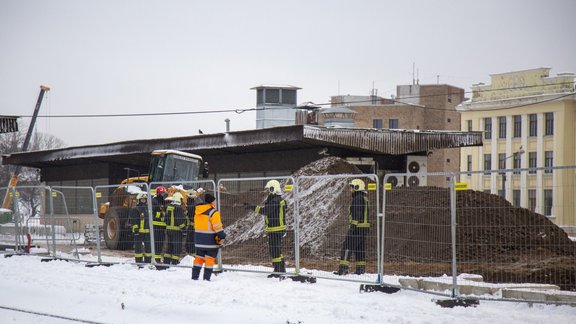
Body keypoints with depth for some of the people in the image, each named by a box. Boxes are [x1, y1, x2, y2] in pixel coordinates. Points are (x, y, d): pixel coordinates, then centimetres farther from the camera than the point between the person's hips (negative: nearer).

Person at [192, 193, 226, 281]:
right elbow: (217, 226, -17)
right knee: (210, 259, 0)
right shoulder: (213, 212, -13)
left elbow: (197, 224, 15)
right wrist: (222, 237, -12)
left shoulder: (198, 212, 10)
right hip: (211, 239, -7)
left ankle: (194, 277, 13)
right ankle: (206, 278, -2)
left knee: (199, 257, 13)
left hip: (199, 238, 7)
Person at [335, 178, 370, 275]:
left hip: (356, 227, -10)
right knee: (360, 248, 12)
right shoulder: (364, 198, 18)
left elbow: (357, 214, -21)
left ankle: (343, 268, -13)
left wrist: (353, 225, -23)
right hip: (364, 227, 10)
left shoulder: (357, 198, -13)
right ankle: (361, 269, 13)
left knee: (347, 246, -9)